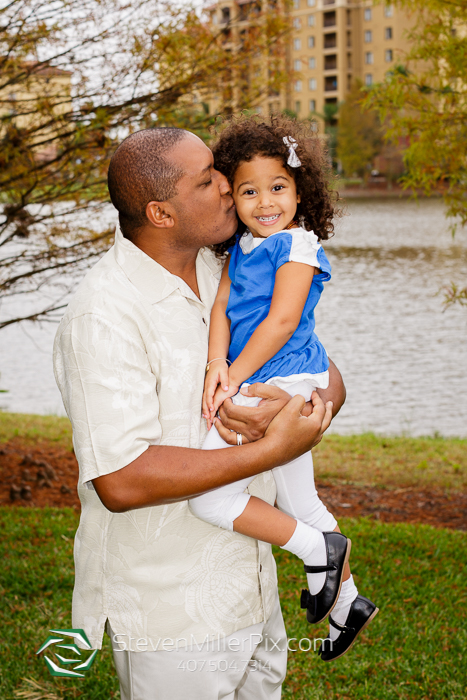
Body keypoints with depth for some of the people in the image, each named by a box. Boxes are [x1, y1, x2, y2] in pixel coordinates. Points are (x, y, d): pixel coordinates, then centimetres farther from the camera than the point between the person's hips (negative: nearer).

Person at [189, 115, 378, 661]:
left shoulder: (297, 244, -11)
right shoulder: (240, 248, 12)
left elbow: (282, 320, -18)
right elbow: (223, 306, 2)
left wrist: (235, 376, -17)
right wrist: (216, 364, -15)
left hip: (282, 386, -9)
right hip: (274, 391, 9)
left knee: (210, 498, -16)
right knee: (300, 506, 22)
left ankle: (318, 550, -3)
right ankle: (347, 602, 38)